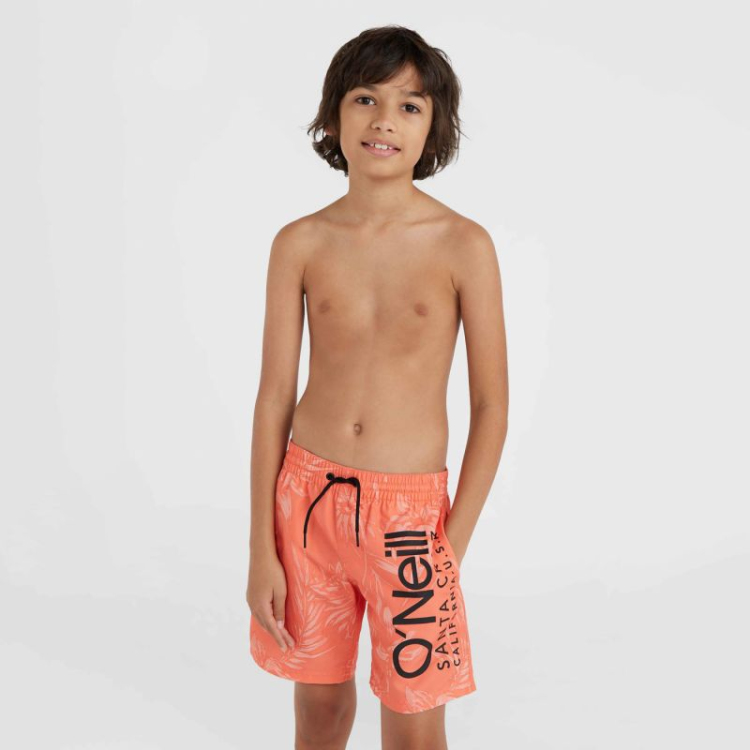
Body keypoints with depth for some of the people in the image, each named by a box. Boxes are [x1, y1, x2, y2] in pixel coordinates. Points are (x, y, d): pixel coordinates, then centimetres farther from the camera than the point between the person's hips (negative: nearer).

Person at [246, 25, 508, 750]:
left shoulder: (463, 245, -8)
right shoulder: (300, 244, -2)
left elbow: (491, 405, -4)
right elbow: (274, 397, 1)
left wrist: (452, 549, -7)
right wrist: (261, 548, 0)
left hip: (408, 507, -2)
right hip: (308, 493, 2)